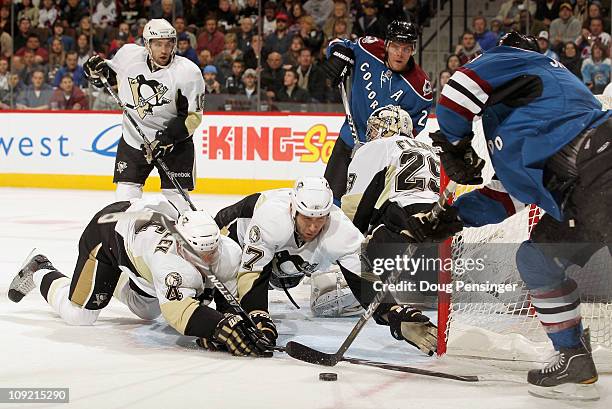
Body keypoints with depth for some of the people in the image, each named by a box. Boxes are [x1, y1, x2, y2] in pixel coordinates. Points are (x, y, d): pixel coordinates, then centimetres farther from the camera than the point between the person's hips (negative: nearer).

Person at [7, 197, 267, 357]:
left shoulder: (224, 251, -30)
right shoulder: (169, 259, -47)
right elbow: (179, 311, -55)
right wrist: (220, 326, -67)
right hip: (109, 231, -6)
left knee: (149, 312, 19)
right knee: (79, 314, -4)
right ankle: (41, 273, 23)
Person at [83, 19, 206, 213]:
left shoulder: (188, 72, -18)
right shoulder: (128, 54, -8)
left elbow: (192, 116, -16)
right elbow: (112, 73, 14)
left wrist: (168, 138, -25)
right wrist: (98, 70, -7)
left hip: (175, 142, -3)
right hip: (134, 137, 3)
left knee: (176, 195, -4)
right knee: (126, 197, 0)